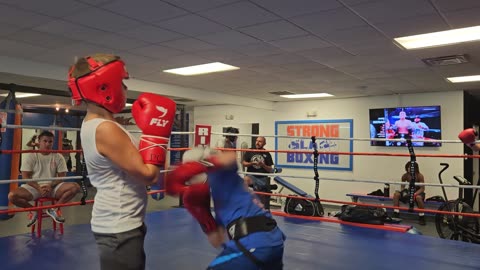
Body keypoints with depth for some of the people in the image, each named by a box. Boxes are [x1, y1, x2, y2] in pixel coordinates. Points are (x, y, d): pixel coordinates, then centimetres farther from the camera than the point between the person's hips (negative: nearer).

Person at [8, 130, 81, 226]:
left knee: (75, 187, -24)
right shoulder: (30, 156, -2)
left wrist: (50, 186, -18)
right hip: (34, 187, -1)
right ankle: (33, 211, 1)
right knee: (12, 196, -29)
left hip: (53, 187, 1)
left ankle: (53, 209, -5)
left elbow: (61, 176, 2)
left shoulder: (58, 157, 2)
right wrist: (39, 188, -20)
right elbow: (25, 177, -6)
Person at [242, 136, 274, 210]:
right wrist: (251, 163, -14)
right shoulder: (250, 151, 3)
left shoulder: (267, 154, 2)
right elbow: (243, 163, 4)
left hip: (262, 178, 1)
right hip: (251, 175, 0)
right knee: (246, 179, -35)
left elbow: (270, 170, 2)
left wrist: (263, 165, -17)